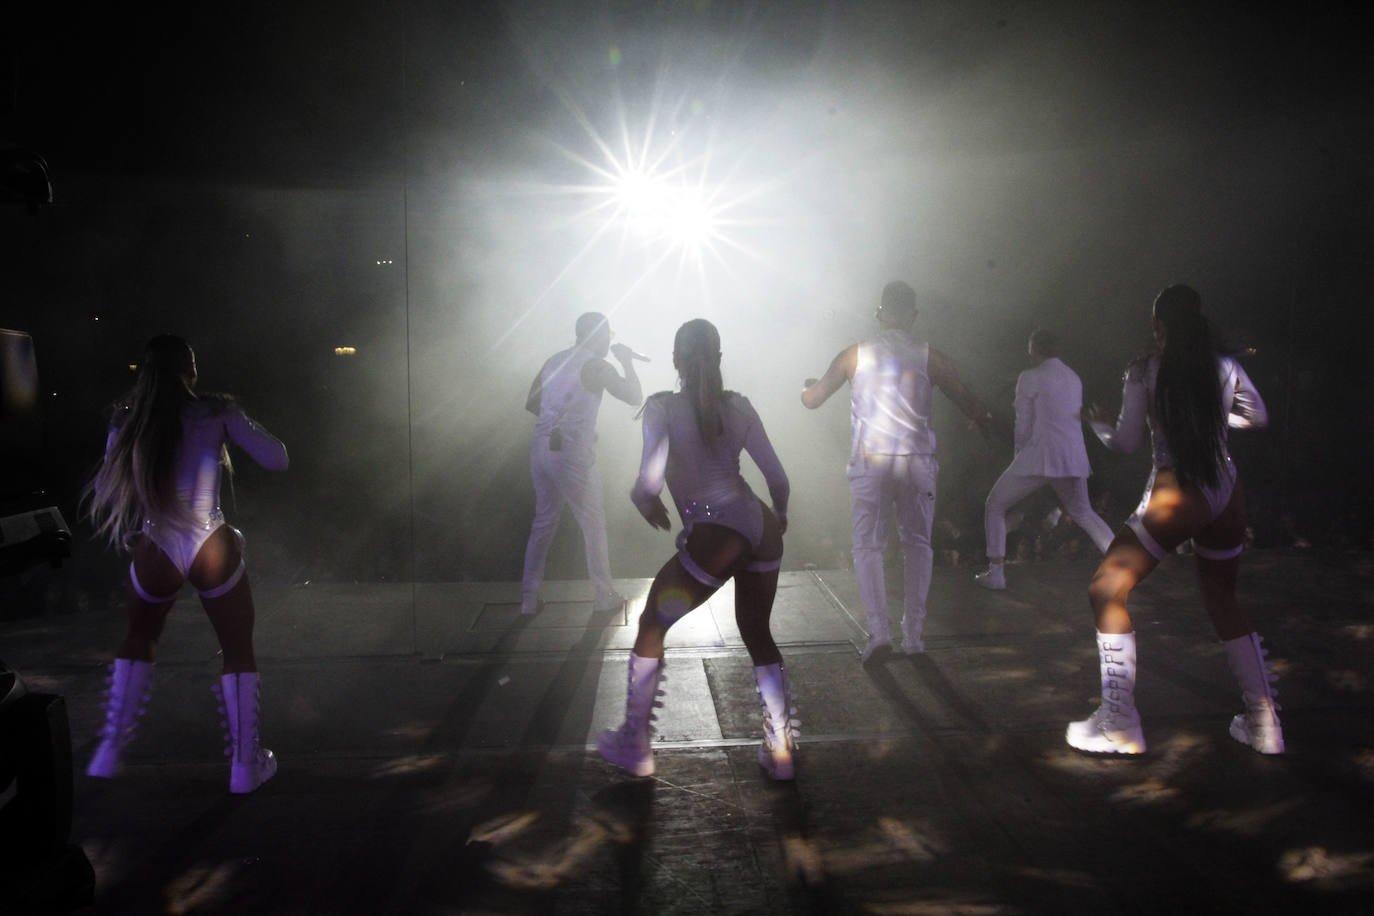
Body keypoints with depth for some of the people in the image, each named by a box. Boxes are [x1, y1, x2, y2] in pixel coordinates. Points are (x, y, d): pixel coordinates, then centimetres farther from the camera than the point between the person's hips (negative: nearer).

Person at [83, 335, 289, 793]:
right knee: (238, 653, 12)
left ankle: (110, 750, 28)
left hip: (153, 554, 3)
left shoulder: (126, 422, 4)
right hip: (210, 549, -3)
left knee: (139, 640, 28)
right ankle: (245, 764, 15)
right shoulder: (216, 412, -4)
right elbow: (276, 459, -4)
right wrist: (238, 421, 13)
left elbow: (105, 491, 13)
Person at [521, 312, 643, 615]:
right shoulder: (596, 366, -7)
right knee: (594, 524, 8)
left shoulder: (554, 360, 13)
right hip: (572, 454, -6)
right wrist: (627, 362, 9)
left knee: (543, 522, 15)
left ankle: (528, 598, 16)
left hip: (541, 450, 7)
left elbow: (531, 404, 18)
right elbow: (634, 397, -4)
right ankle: (605, 595, 17)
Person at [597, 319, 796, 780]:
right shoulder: (738, 405, 11)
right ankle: (780, 751, 22)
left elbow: (650, 481, -14)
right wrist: (778, 518, 31)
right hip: (762, 527, 5)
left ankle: (634, 746, 20)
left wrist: (644, 501, 9)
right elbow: (778, 478, 11)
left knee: (651, 626, 13)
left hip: (717, 535, -5)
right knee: (758, 635, 21)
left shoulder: (663, 407, -3)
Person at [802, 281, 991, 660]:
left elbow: (812, 399, 13)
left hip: (869, 462, 0)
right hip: (917, 463, 1)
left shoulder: (854, 355, 5)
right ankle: (913, 634, 11)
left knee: (868, 546, 6)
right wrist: (986, 418, 31)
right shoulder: (929, 357, 4)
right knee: (917, 544, 12)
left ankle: (878, 630, -8)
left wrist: (810, 385, 37)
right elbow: (968, 403, 9)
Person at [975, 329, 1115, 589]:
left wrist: (1020, 457, 11)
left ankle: (996, 572, 1)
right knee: (1082, 512, 26)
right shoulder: (1073, 377, 16)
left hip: (1041, 455, -6)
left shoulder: (1030, 378, -4)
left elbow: (1023, 425, -3)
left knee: (995, 506, 8)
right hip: (1074, 458, 6)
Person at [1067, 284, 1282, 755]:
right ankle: (1263, 723, 25)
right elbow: (1257, 417, 19)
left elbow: (1125, 442, -5)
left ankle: (1119, 725, 0)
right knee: (1222, 598, 23)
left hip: (1177, 496, -6)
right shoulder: (1226, 368, 6)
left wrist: (1099, 423, 16)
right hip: (1228, 493, 6)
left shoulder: (1144, 371, -7)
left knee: (1106, 590, 3)